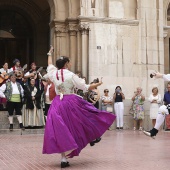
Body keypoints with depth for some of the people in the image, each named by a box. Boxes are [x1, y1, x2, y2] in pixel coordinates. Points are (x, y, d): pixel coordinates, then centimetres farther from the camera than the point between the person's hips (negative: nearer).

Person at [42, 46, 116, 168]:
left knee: (62, 131, 5)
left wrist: (50, 54, 45)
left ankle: (64, 159, 7)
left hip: (58, 104, 4)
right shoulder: (71, 75, -10)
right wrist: (97, 84, 11)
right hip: (71, 103, -4)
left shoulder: (53, 73, 4)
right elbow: (85, 87, -5)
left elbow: (50, 65, 28)